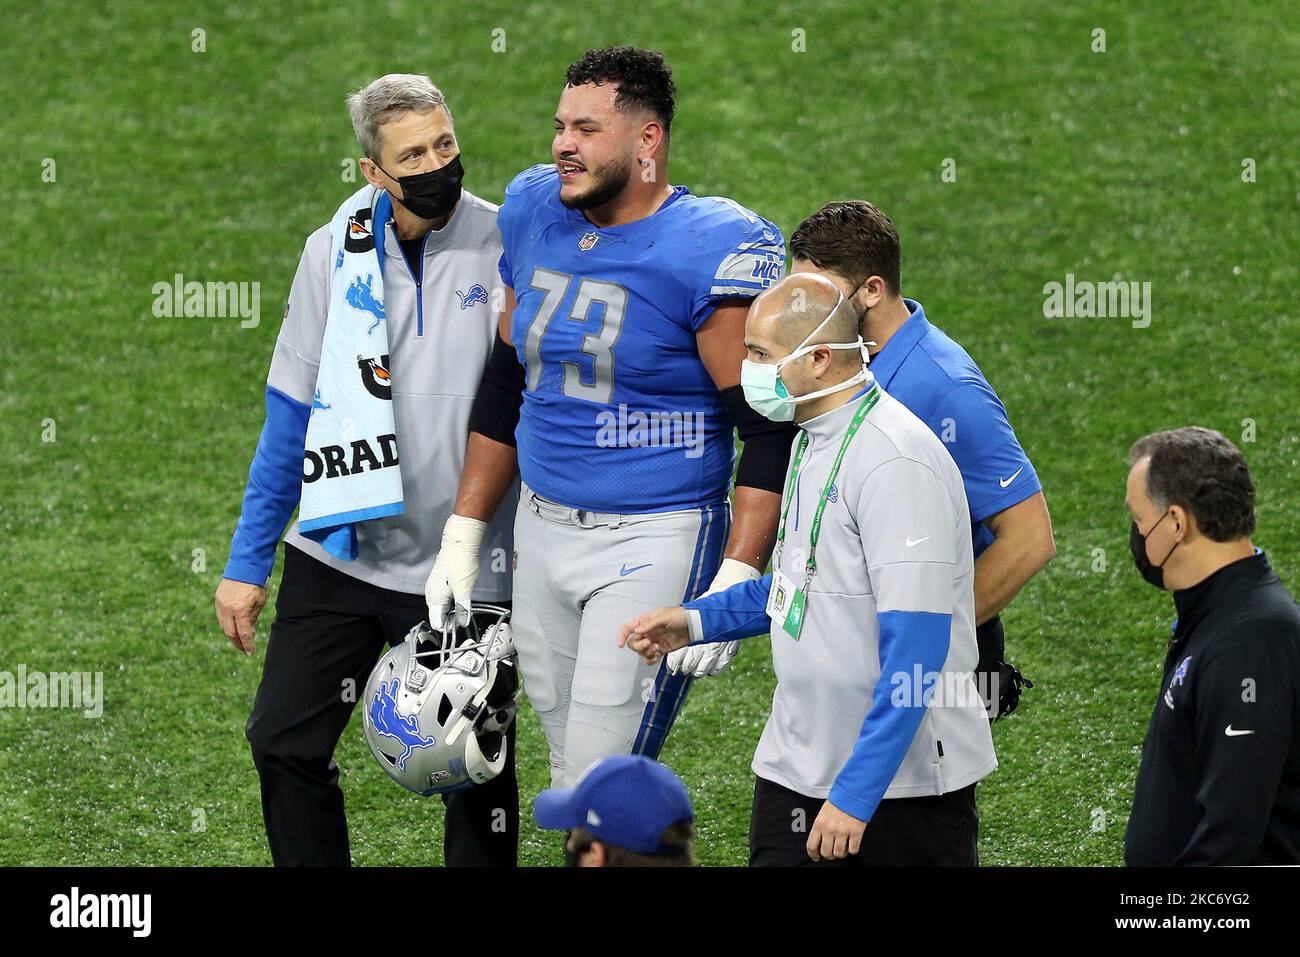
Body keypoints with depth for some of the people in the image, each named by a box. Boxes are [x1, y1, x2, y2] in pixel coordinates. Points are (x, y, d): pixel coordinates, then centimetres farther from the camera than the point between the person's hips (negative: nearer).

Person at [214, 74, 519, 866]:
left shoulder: (509, 249, -9)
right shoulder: (338, 251, 1)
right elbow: (291, 418, 6)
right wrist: (247, 563, 7)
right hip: (340, 554, 3)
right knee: (284, 743, 4)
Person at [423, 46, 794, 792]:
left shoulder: (708, 251, -14)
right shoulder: (536, 215, 8)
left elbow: (770, 432, -14)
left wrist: (735, 584, -21)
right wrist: (464, 536, 17)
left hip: (655, 540, -7)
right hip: (542, 529, 7)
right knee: (569, 779, 9)